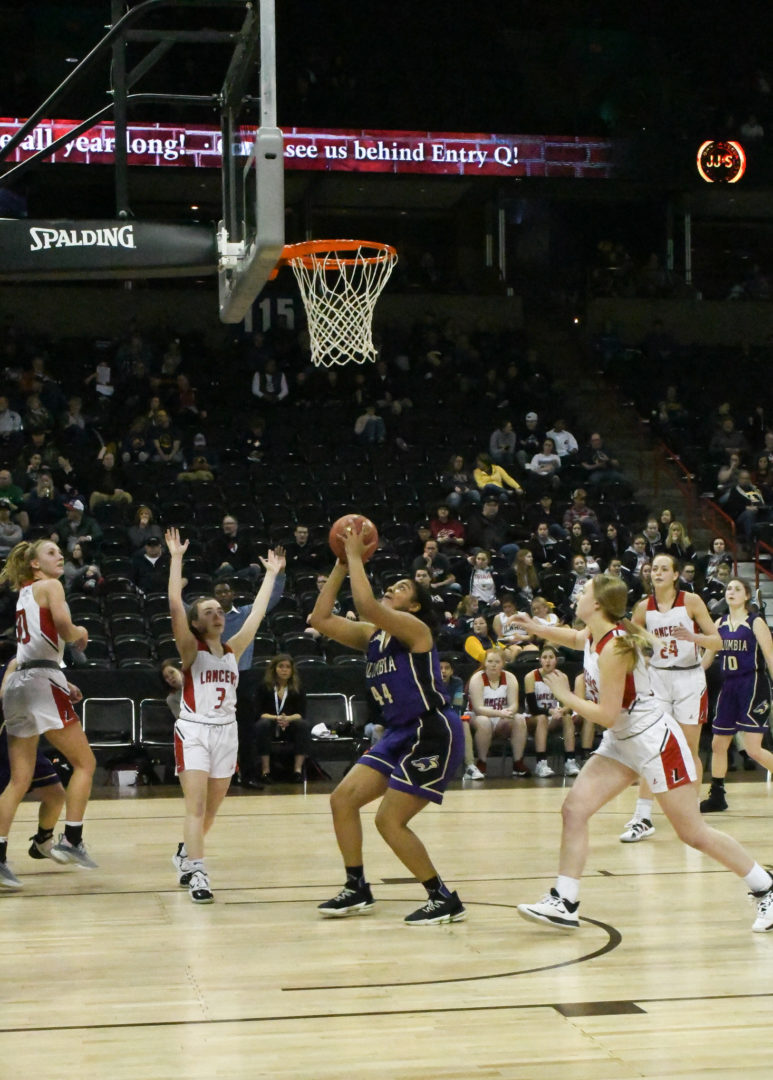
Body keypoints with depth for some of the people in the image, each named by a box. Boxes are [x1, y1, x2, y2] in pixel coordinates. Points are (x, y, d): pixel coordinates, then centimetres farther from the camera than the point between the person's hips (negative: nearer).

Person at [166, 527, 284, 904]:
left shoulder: (233, 649, 8)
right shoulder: (191, 649, -5)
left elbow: (257, 613, 13)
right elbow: (175, 605, -17)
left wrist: (271, 575, 18)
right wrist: (176, 558, -20)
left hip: (226, 732, 5)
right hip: (194, 731, -5)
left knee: (210, 809, 14)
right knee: (196, 806, -15)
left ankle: (185, 854, 38)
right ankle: (197, 874, -18)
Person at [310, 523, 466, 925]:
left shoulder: (413, 629, -12)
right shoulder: (372, 633, 12)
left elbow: (367, 604, -30)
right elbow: (321, 619, 7)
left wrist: (355, 556, -18)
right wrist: (341, 565, 4)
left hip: (433, 735, -9)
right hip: (400, 734, 9)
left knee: (389, 820, -11)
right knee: (343, 799, 6)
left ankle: (445, 900, 0)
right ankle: (357, 890, 18)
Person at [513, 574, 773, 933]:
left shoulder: (614, 648, -25)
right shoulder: (594, 635, 1)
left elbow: (607, 715, -26)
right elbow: (574, 638, 29)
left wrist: (565, 696, -15)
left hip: (654, 740, -9)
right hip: (621, 742, 9)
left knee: (693, 833, -3)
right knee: (573, 809, -3)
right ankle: (564, 903, 0)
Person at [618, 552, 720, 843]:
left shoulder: (691, 601, -6)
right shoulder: (644, 607, 1)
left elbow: (716, 641, -7)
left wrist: (692, 636, -25)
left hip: (689, 679, -2)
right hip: (658, 679, 2)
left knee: (689, 750, 2)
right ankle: (643, 818, -4)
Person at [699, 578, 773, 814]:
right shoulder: (720, 624, 9)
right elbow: (707, 657, 15)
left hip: (753, 686, -6)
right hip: (729, 687, 6)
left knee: (753, 749, -13)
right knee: (718, 745, 11)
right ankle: (717, 796, 22)